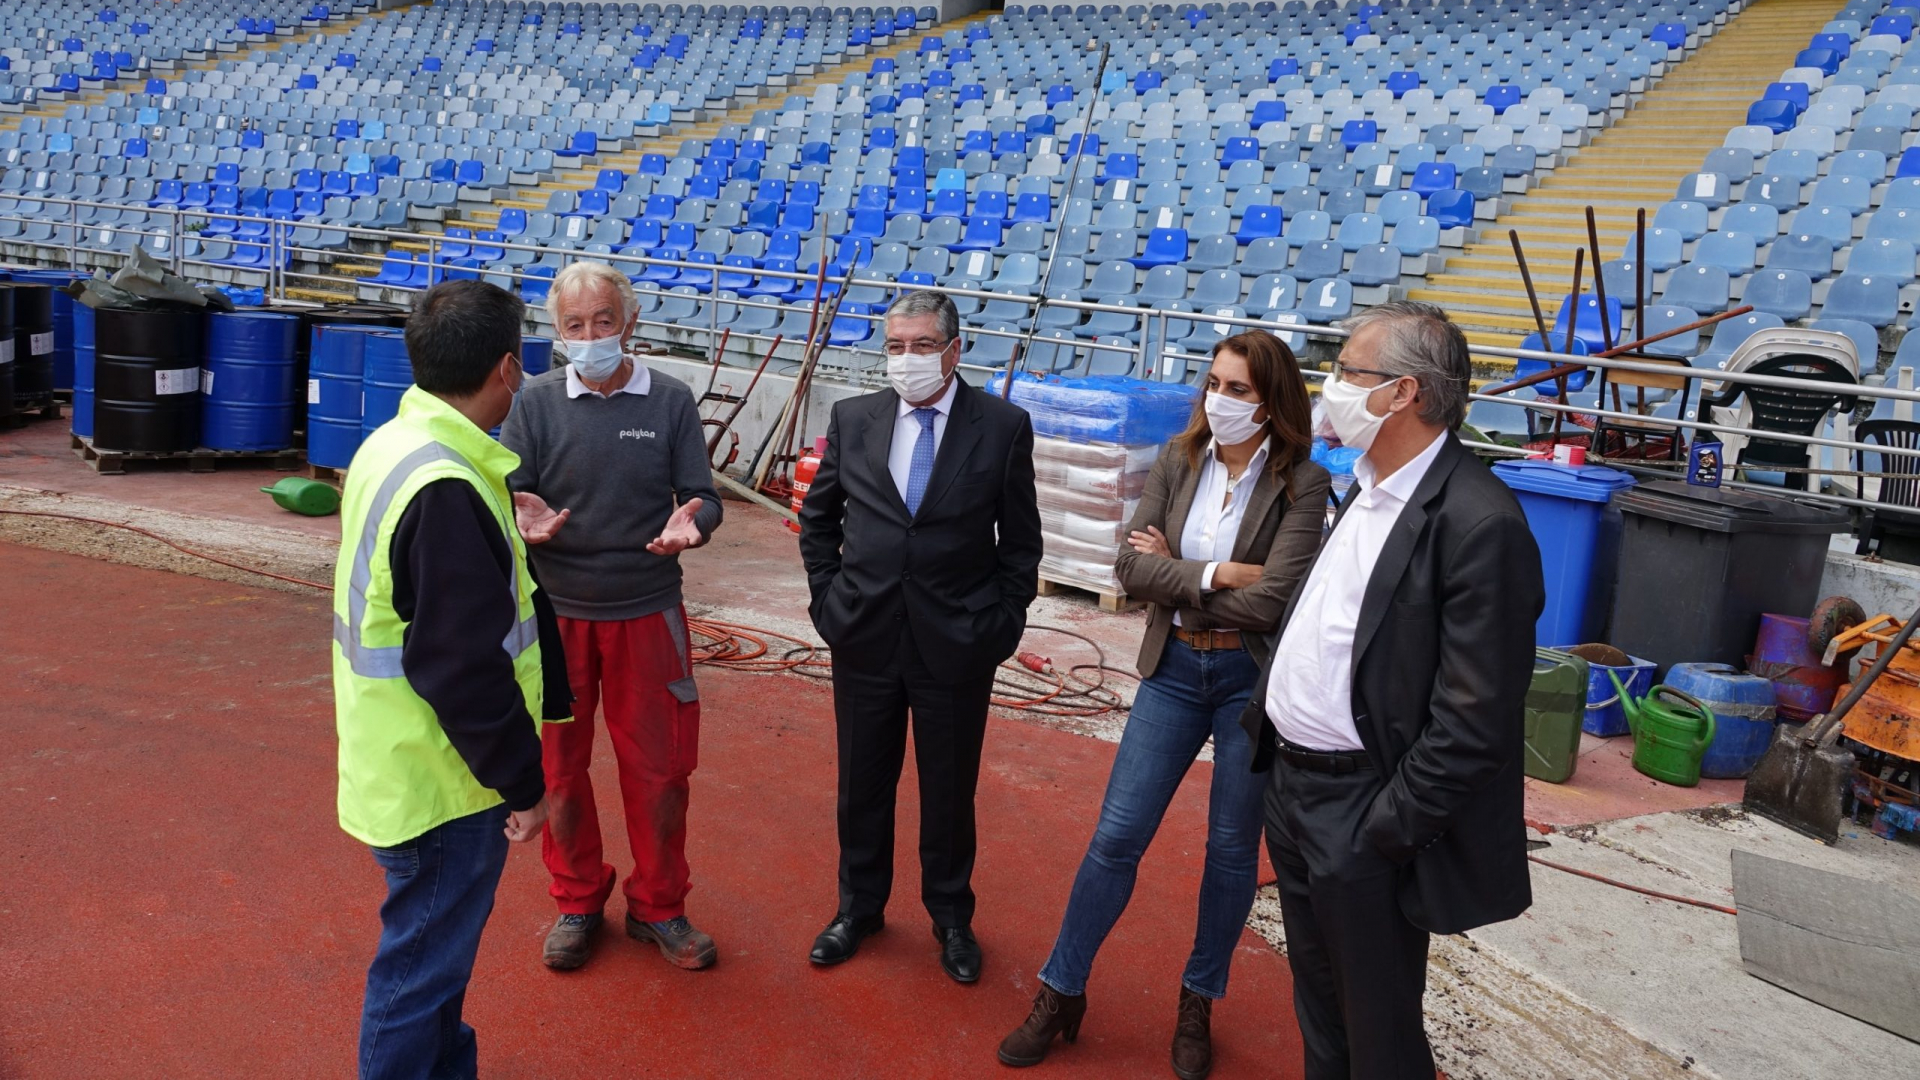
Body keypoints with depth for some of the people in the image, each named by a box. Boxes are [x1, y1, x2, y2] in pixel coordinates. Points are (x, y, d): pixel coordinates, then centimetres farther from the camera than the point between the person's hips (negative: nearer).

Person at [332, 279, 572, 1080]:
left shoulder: (393, 445, 4)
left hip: (401, 765, 10)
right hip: (442, 780, -10)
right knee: (424, 968, 8)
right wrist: (522, 781, -17)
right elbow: (464, 666, -26)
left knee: (434, 952, 26)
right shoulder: (447, 491, -28)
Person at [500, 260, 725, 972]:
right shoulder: (537, 402, 0)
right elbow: (510, 495, -1)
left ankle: (658, 907, 26)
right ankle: (576, 903, 31)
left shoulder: (670, 401, 0)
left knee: (658, 767, 7)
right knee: (560, 765, 11)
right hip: (556, 612, 0)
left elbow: (703, 497, 0)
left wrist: (690, 524, -23)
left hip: (647, 613, 0)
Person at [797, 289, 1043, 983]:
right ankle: (859, 907, 37)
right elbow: (818, 517, 13)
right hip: (865, 637, 2)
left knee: (950, 791, 12)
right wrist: (828, 597, 5)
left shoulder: (1003, 426, -5)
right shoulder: (853, 419, 1)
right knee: (862, 784, 16)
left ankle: (951, 918, 33)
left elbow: (1020, 540, 1)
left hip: (958, 643, -2)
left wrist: (1004, 621, -4)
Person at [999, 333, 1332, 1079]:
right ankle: (1061, 992, 20)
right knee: (1115, 836, 5)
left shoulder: (1301, 484, -12)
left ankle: (1198, 1004, 30)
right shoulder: (1178, 462, 0)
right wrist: (1218, 575, -17)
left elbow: (1271, 600, -21)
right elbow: (1131, 566, -7)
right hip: (1173, 669, 3)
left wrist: (1174, 573, -12)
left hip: (1252, 678, -3)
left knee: (1232, 849, 10)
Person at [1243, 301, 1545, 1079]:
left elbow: (1476, 717, -22)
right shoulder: (1367, 489, 9)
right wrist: (1264, 723, 8)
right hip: (1293, 782, 9)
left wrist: (1388, 829, -19)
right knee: (1318, 1009, 24)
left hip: (1362, 812, -8)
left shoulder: (1478, 523, -21)